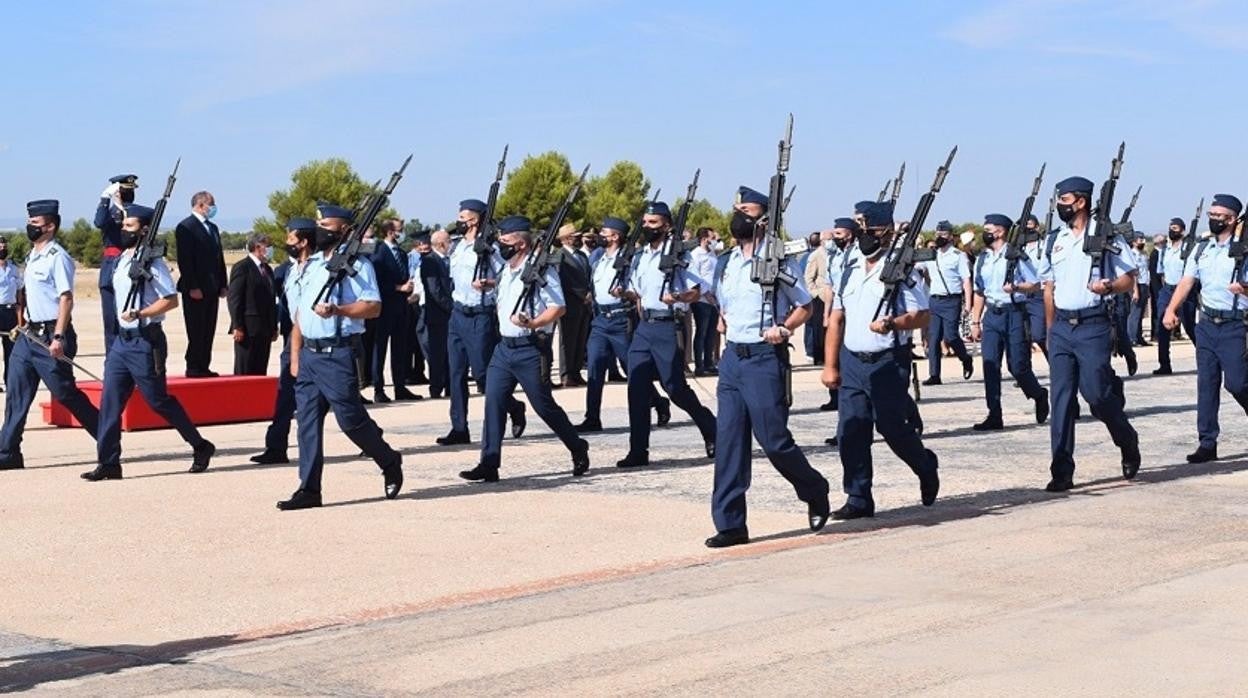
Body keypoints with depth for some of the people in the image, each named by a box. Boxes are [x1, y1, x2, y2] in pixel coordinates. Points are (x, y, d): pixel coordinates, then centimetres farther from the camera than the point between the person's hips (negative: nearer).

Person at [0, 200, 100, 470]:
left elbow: (66, 298, -18)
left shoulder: (57, 257, -13)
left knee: (65, 393, -3)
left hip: (50, 336, -9)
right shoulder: (32, 257, 14)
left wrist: (58, 337, -24)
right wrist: (22, 324, 19)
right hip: (30, 335, 9)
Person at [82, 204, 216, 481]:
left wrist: (140, 314, -23)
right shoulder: (123, 258, 12)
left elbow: (171, 300, -18)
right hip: (122, 340, 8)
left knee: (158, 401, -1)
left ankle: (200, 446, 15)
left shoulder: (151, 262, -13)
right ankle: (108, 463, 4)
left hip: (145, 341, -8)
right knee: (109, 401, 2)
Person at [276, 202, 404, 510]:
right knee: (307, 420, 3)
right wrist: (295, 356, 16)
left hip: (338, 354, -7)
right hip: (308, 353, 7)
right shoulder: (309, 265, 17)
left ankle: (390, 462, 18)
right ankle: (309, 489, 5)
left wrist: (337, 310, -26)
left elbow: (374, 307, -13)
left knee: (350, 418, -5)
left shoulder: (356, 264, -5)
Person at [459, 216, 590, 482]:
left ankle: (578, 449, 22)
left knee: (544, 406, 2)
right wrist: (500, 311, 13)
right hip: (504, 347, 7)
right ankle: (489, 465, -3)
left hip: (529, 350, -7)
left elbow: (558, 307, -17)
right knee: (493, 402, -3)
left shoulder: (541, 270, -11)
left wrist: (532, 324, -29)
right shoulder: (505, 270, 14)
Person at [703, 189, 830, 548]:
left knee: (773, 439, -3)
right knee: (728, 441, 2)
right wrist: (723, 321, 8)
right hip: (732, 357, 6)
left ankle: (816, 493, 24)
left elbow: (805, 306, -1)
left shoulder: (779, 262, -5)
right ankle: (730, 524, 5)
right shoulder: (725, 265, 13)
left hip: (765, 359, -6)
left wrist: (784, 328, -17)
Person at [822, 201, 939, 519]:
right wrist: (830, 365, 9)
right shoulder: (850, 268, 12)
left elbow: (921, 314, -9)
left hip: (888, 363, -5)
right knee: (851, 431, 1)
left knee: (892, 427, -2)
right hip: (852, 361, 5)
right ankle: (858, 499, 8)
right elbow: (836, 318, 13)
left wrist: (893, 323, -29)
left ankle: (927, 467, 27)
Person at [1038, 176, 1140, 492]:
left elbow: (1130, 278, -1)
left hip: (1092, 326, -5)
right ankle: (1062, 472, 2)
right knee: (1061, 398, 0)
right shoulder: (1054, 240, 12)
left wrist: (1109, 286, -22)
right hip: (1061, 327, 5)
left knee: (1097, 393, -8)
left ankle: (1128, 443, 22)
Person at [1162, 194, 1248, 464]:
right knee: (1206, 383, 4)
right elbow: (1186, 282, 8)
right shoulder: (1201, 249, 10)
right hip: (1207, 323, 5)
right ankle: (1207, 443, 7)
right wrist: (1171, 310, -5)